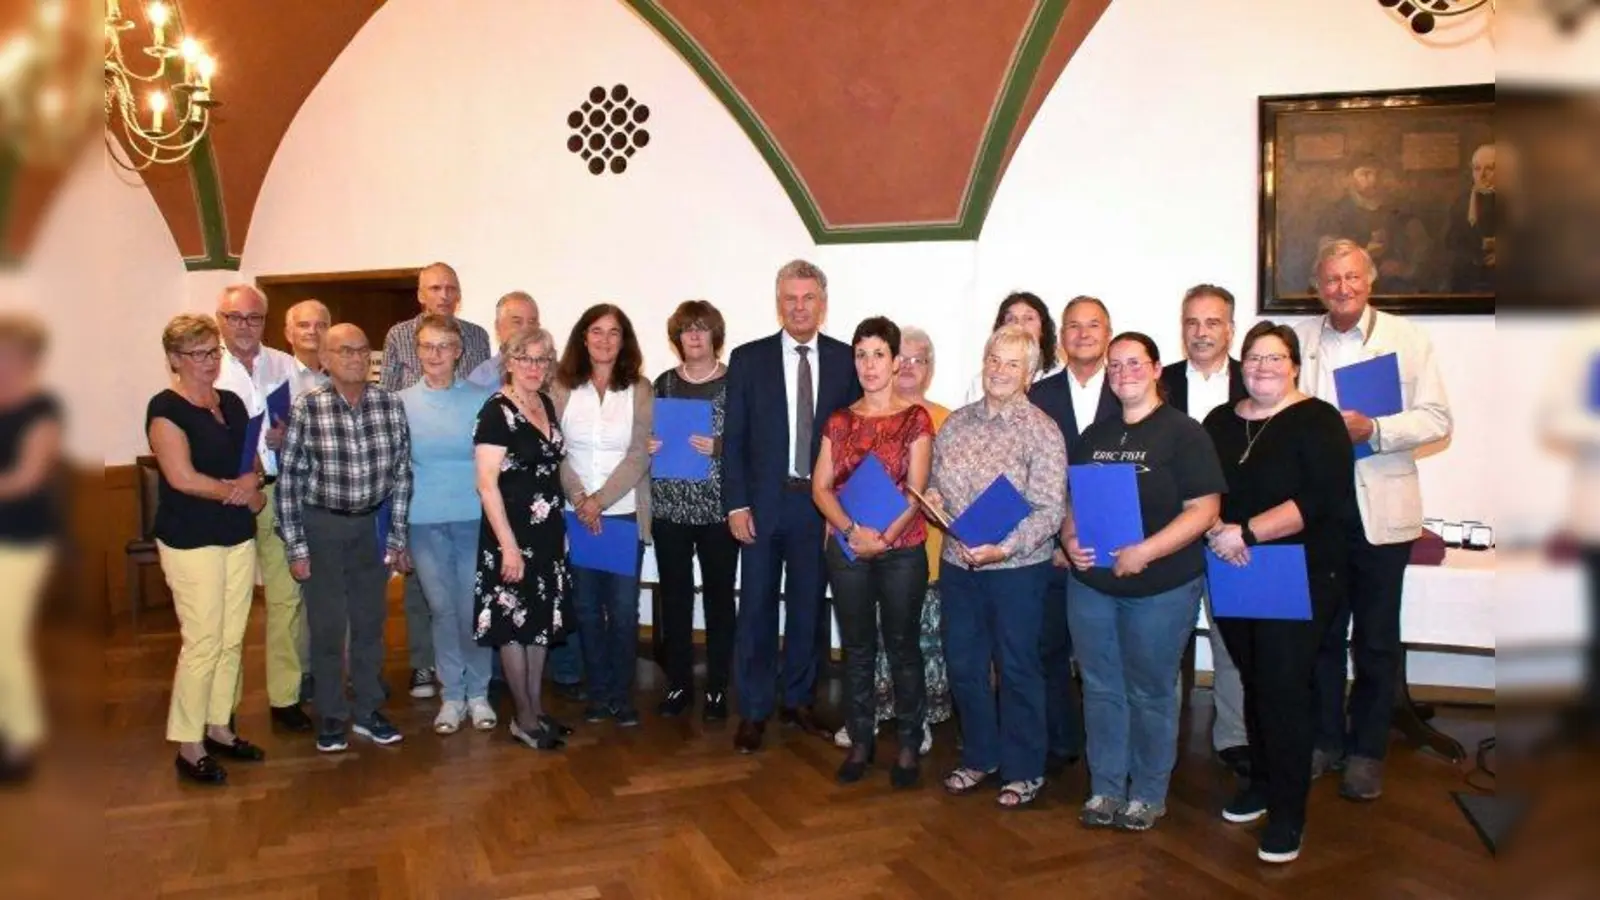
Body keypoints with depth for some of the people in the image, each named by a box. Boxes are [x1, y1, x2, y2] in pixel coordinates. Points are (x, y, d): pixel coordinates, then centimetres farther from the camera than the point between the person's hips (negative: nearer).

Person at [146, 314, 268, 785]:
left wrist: (253, 486, -7)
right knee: (203, 643, -4)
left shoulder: (232, 402, 10)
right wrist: (237, 489, -7)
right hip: (191, 541, -7)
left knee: (231, 639, 11)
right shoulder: (166, 408, -10)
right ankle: (188, 746, 8)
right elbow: (182, 478, -18)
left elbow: (252, 460, 16)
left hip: (239, 535, 7)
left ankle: (219, 727, 24)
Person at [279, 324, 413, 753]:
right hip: (322, 525, -2)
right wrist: (296, 547, -8)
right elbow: (288, 479, -9)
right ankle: (330, 716, 24)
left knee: (370, 622, 13)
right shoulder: (306, 407, -12)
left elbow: (402, 472, 2)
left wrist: (397, 535, 2)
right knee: (327, 626, 7)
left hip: (373, 525, 3)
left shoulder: (391, 404, -4)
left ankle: (368, 710, 28)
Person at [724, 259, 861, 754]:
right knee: (756, 607, 4)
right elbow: (733, 438, 0)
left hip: (822, 503, 1)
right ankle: (753, 710, 16)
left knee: (809, 606, 10)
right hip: (763, 502, -1)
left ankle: (799, 700, 27)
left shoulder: (845, 360, 3)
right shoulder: (748, 359, 1)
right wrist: (736, 504, -6)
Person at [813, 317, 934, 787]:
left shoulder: (915, 418, -2)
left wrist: (883, 538, -17)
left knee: (902, 646, 6)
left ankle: (909, 744, 19)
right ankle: (861, 741, 23)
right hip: (846, 550, 3)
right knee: (856, 648, 11)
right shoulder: (839, 421, 8)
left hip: (902, 550, -3)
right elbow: (820, 487, 2)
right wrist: (853, 530, -13)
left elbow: (916, 492, -7)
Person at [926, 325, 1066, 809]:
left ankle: (1024, 770, 23)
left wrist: (1003, 549, -25)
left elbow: (1049, 510, -15)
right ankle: (978, 757, 32)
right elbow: (936, 481, 17)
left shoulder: (1041, 431, -10)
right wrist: (931, 497, -6)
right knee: (963, 665, 14)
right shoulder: (956, 423, 7)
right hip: (957, 564, 5)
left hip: (1016, 568, -5)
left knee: (1017, 670, 7)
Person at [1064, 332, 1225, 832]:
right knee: (1101, 689, 12)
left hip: (1161, 588, -5)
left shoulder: (1183, 433, -7)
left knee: (1150, 694, 8)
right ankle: (1105, 789, 26)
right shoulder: (1094, 436, 10)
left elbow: (1204, 509, -14)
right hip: (1091, 584, 5)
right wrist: (1070, 539, -5)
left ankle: (1148, 795, 24)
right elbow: (1071, 500, 15)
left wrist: (1145, 552, -23)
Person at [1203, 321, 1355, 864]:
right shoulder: (1220, 422, 10)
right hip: (1235, 579, 5)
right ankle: (1262, 783, 30)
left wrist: (1246, 532, -22)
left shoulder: (1317, 421, -6)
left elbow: (1326, 500, -18)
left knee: (1285, 688, -3)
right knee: (1255, 683, 13)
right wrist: (1216, 529, -15)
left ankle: (1287, 813, 8)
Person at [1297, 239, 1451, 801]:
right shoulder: (1300, 340, 6)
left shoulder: (1407, 338, 2)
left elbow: (1436, 419, -3)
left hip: (1381, 509, -1)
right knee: (1320, 632, 10)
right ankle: (1325, 740, 25)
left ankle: (1366, 751, 21)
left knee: (1376, 639, 8)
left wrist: (1374, 431, -18)